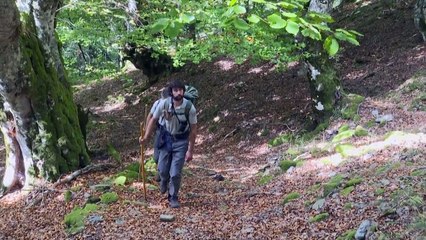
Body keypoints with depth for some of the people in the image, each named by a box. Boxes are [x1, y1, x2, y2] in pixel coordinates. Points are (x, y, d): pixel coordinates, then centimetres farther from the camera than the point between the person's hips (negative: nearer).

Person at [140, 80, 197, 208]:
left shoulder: (189, 107, -23)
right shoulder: (164, 104, -19)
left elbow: (193, 129, -13)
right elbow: (153, 120, -1)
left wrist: (190, 150, -12)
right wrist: (146, 137, -4)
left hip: (181, 141, -2)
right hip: (166, 139, 2)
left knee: (175, 173, -6)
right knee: (163, 169, 12)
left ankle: (173, 197, 17)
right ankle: (164, 182, 48)